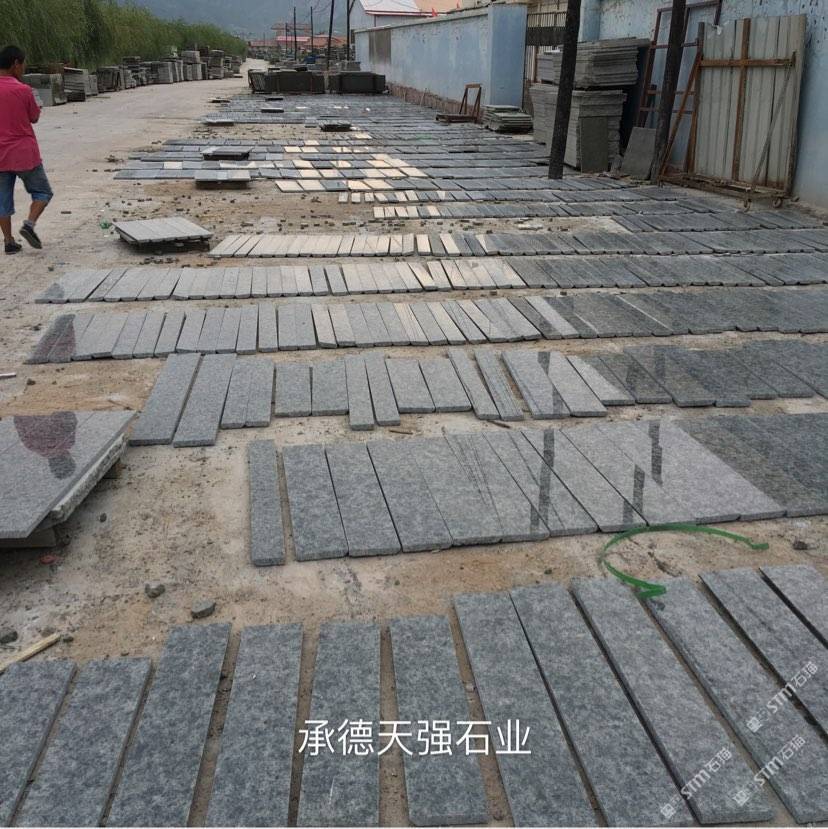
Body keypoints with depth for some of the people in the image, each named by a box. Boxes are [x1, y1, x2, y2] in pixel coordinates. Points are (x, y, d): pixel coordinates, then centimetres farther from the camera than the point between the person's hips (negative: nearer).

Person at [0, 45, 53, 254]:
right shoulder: (23, 90, -11)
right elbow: (34, 118, 1)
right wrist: (36, 105, 20)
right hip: (24, 154, -4)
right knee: (42, 192, 11)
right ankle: (30, 224, -11)